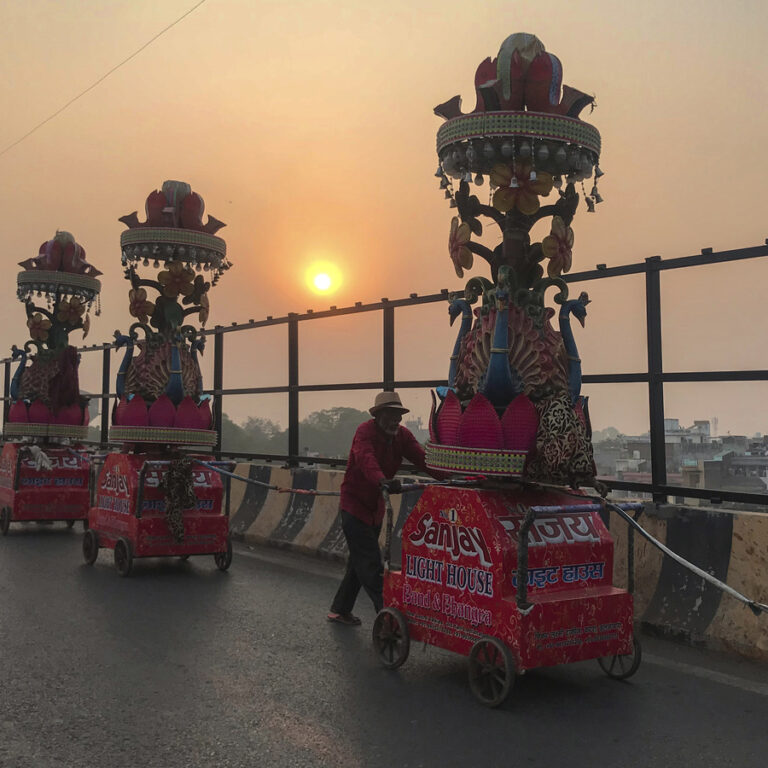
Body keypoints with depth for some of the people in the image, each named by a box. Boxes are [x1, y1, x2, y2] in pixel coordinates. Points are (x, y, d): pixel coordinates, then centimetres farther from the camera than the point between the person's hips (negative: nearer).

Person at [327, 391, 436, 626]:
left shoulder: (402, 435, 0)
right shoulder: (365, 431, -20)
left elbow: (421, 457, -15)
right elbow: (366, 459, -39)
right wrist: (382, 481, -59)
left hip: (375, 508, 8)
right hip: (354, 504, -8)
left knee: (360, 562, 17)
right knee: (371, 564, -10)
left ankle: (340, 610, 31)